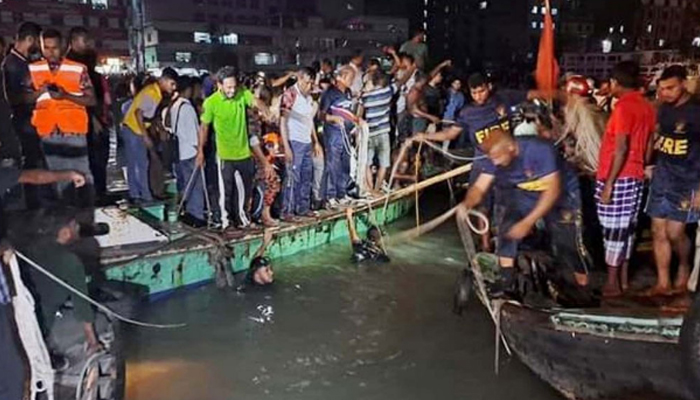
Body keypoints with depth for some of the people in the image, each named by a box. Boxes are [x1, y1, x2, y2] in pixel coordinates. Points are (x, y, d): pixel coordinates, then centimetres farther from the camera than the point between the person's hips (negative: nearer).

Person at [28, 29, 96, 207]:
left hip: (74, 131, -3)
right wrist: (39, 92, -10)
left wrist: (66, 96, -17)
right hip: (48, 133, 3)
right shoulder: (33, 70, 7)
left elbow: (91, 100, -3)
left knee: (82, 175, -2)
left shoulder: (78, 69, -3)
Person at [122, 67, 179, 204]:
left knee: (133, 164, 12)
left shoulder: (157, 92, 8)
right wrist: (146, 136, -24)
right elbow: (138, 113, -25)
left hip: (133, 130, 9)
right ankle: (146, 196, 1)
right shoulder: (151, 92, -20)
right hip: (134, 130, -9)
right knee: (142, 164, -5)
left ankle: (135, 195, 18)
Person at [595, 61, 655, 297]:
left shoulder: (624, 107, -15)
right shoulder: (647, 107, 11)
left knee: (613, 231, -2)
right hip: (635, 176, 8)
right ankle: (623, 279, 21)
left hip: (618, 178, -8)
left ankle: (612, 284, 4)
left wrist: (608, 183, -20)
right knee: (627, 229, 13)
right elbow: (647, 146, 14)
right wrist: (641, 169, 22)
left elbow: (621, 149, -21)